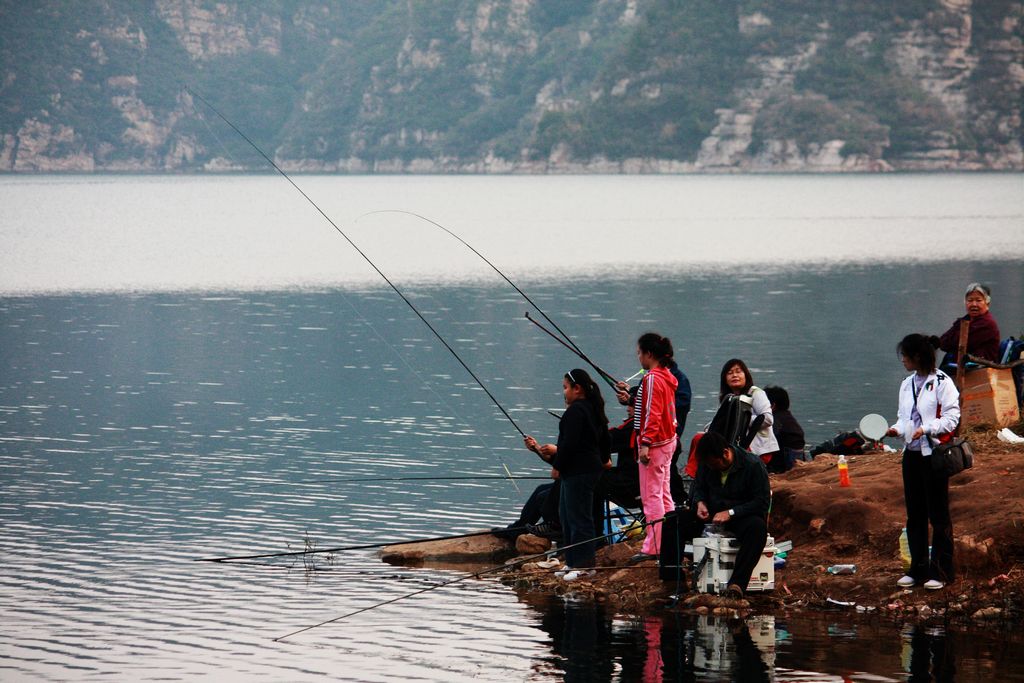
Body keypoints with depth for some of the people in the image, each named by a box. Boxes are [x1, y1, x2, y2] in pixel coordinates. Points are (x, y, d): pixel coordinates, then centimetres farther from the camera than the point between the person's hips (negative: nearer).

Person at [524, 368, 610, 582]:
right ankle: (573, 562, 20)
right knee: (567, 515, 16)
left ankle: (584, 566, -5)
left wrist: (557, 466, -10)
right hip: (592, 466, 11)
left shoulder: (575, 411, -16)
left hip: (578, 471, -11)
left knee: (578, 517, -7)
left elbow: (570, 443, -20)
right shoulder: (593, 408, 15)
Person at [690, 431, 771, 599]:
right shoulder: (706, 463, 0)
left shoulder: (753, 465, -16)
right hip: (712, 514, 5)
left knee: (758, 527, -40)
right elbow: (699, 488, 16)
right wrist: (700, 502, -8)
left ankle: (737, 583, -44)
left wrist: (731, 513, -25)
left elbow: (762, 502, -17)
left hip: (742, 516, -5)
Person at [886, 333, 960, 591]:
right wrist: (897, 429, 0)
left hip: (934, 454, -7)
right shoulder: (907, 384, 13)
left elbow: (951, 418, -13)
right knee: (914, 514, 10)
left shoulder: (942, 383, -10)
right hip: (912, 454, 7)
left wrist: (926, 428, -24)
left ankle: (941, 571, 6)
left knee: (938, 514, -1)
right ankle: (918, 568, 17)